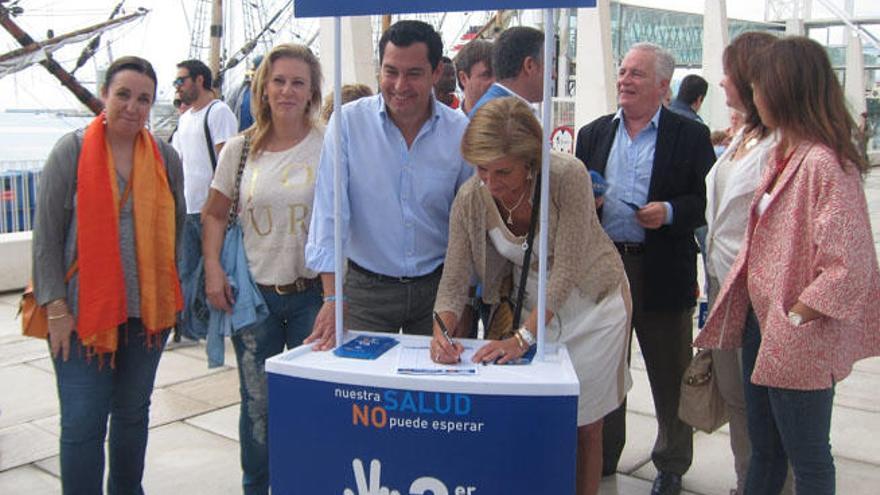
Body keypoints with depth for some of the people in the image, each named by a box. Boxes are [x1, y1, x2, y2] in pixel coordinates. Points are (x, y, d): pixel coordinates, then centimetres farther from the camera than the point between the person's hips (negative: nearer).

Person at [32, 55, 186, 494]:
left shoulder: (165, 156, 4)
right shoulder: (72, 150, -5)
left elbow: (176, 227, 15)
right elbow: (46, 234, -6)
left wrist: (166, 289, 11)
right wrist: (56, 308, -11)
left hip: (147, 310, 4)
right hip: (82, 310, -3)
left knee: (133, 412, 17)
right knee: (83, 424, -2)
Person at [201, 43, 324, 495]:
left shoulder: (328, 147, -4)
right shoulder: (240, 148, 3)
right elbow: (215, 214, 11)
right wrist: (213, 270, -3)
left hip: (311, 293, -2)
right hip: (253, 291, 2)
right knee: (257, 403, 11)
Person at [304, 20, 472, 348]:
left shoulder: (460, 131, -4)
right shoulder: (349, 121, -8)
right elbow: (329, 210, -12)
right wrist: (332, 297, -19)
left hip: (437, 285, 2)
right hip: (366, 286, -1)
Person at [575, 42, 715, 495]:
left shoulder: (690, 136, -2)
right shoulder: (593, 134, 10)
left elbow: (708, 199, -3)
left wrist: (670, 212, -20)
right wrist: (583, 197, -8)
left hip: (663, 271, -3)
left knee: (670, 376, 9)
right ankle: (603, 456, 32)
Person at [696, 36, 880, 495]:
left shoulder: (825, 163, -21)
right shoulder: (782, 153, 10)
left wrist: (794, 319, -18)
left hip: (799, 341, -9)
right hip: (760, 323, 9)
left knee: (807, 458, 9)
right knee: (763, 448, 21)